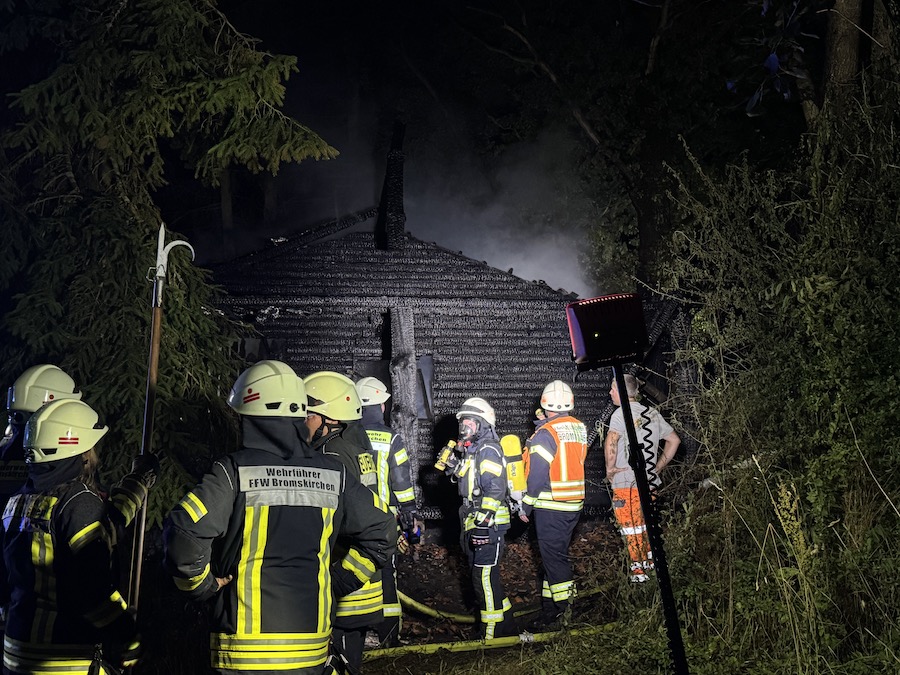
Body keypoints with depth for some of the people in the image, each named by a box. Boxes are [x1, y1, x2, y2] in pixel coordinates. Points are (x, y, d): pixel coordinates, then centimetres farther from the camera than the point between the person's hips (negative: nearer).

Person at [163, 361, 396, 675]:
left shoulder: (234, 471, -11)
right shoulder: (334, 475, 1)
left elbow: (184, 534, -20)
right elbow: (380, 531, 8)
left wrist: (202, 585, -3)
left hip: (246, 650, -3)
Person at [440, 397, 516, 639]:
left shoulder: (488, 449, -14)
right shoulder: (472, 449, 17)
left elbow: (495, 489, -22)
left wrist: (482, 523, -25)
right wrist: (454, 467, 11)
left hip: (488, 525, -11)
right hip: (473, 522, 11)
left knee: (485, 577, -9)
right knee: (479, 574, 16)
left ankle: (495, 633, -1)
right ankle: (506, 628, 27)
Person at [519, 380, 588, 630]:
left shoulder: (545, 433, -15)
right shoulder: (580, 429, 5)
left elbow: (536, 475, -15)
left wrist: (526, 507, -4)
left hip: (550, 506, -8)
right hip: (574, 505, 8)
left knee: (554, 557, -2)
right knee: (556, 555, 15)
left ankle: (561, 612, 2)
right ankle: (550, 607, 22)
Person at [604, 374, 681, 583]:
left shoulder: (622, 413, -13)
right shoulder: (652, 413, 10)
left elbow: (611, 442, -29)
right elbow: (674, 440, 18)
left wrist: (610, 468, -16)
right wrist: (658, 467, 18)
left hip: (626, 482, -7)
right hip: (649, 480, 7)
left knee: (631, 528, 2)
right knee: (646, 525, 21)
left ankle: (638, 570, 7)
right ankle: (651, 563, 30)